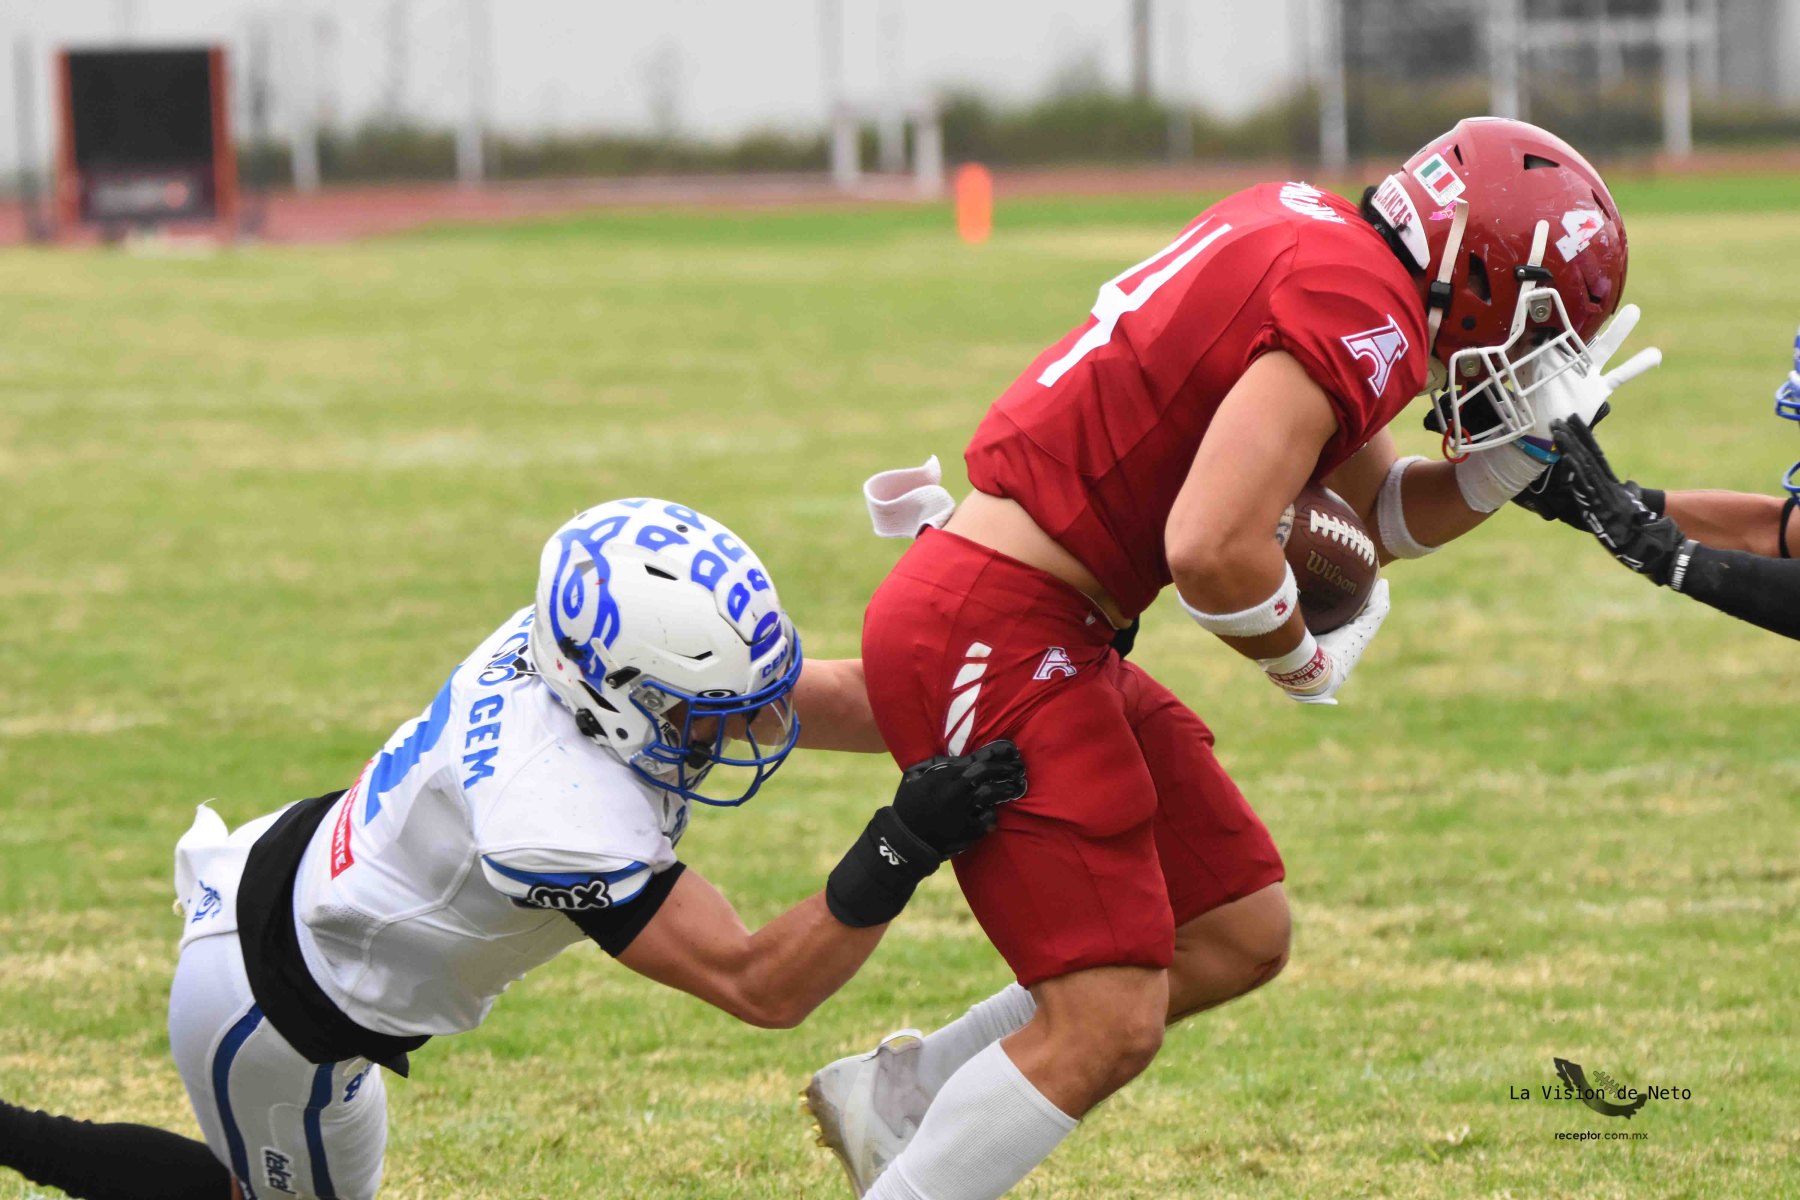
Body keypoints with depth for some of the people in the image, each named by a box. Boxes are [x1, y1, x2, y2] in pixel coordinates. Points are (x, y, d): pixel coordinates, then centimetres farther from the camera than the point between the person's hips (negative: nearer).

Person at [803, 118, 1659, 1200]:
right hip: (996, 637, -10)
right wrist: (1307, 662, -5)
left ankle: (904, 1093, 26)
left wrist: (1517, 455, 7)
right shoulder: (1364, 316, -17)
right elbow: (1214, 549, -25)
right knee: (1107, 1026, -11)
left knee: (1239, 937, 16)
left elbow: (1378, 515, 24)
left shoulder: (1309, 236, 14)